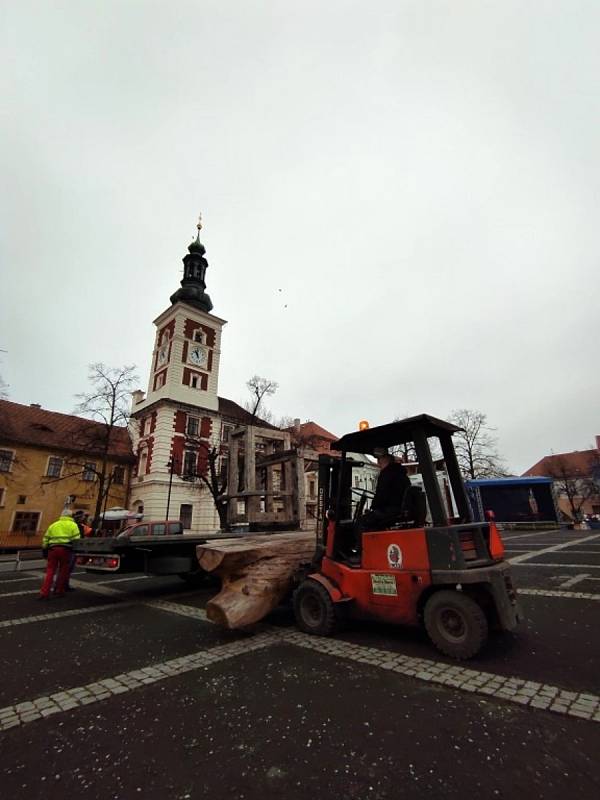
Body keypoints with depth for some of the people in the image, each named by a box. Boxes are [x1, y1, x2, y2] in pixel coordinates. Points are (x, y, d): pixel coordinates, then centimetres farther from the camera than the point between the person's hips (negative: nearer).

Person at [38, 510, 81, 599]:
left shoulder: (53, 525, 21)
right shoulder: (72, 525, 8)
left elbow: (45, 540, 19)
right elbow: (76, 539, -3)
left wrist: (45, 551, 25)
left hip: (53, 549, 4)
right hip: (65, 549, -3)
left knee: (50, 571, 7)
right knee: (63, 571, 8)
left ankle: (44, 593, 3)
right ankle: (58, 591, 16)